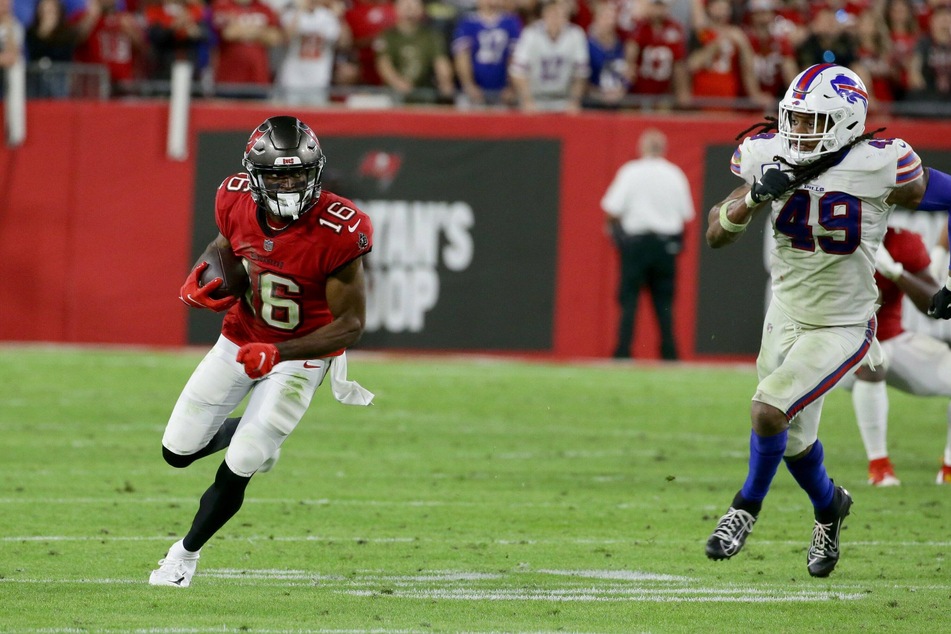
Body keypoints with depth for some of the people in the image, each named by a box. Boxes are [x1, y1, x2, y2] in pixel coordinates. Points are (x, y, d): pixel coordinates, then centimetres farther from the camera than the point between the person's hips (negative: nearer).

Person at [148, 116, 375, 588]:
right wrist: (200, 279, -14)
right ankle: (255, 431, 38)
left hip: (299, 354, -5)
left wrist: (277, 353, -33)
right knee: (177, 452, 7)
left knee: (237, 470, -5)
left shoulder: (338, 232, -31)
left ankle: (186, 553, 22)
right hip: (240, 339, 5)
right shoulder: (238, 201, -17)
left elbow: (351, 323, -23)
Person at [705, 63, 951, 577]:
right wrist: (754, 198, -25)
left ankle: (747, 505, 6)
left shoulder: (877, 168, -21)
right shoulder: (769, 159, -9)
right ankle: (829, 507, 50)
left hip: (841, 328, -5)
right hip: (785, 318, 5)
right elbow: (716, 236, -6)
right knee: (794, 441, 18)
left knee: (768, 413, -21)